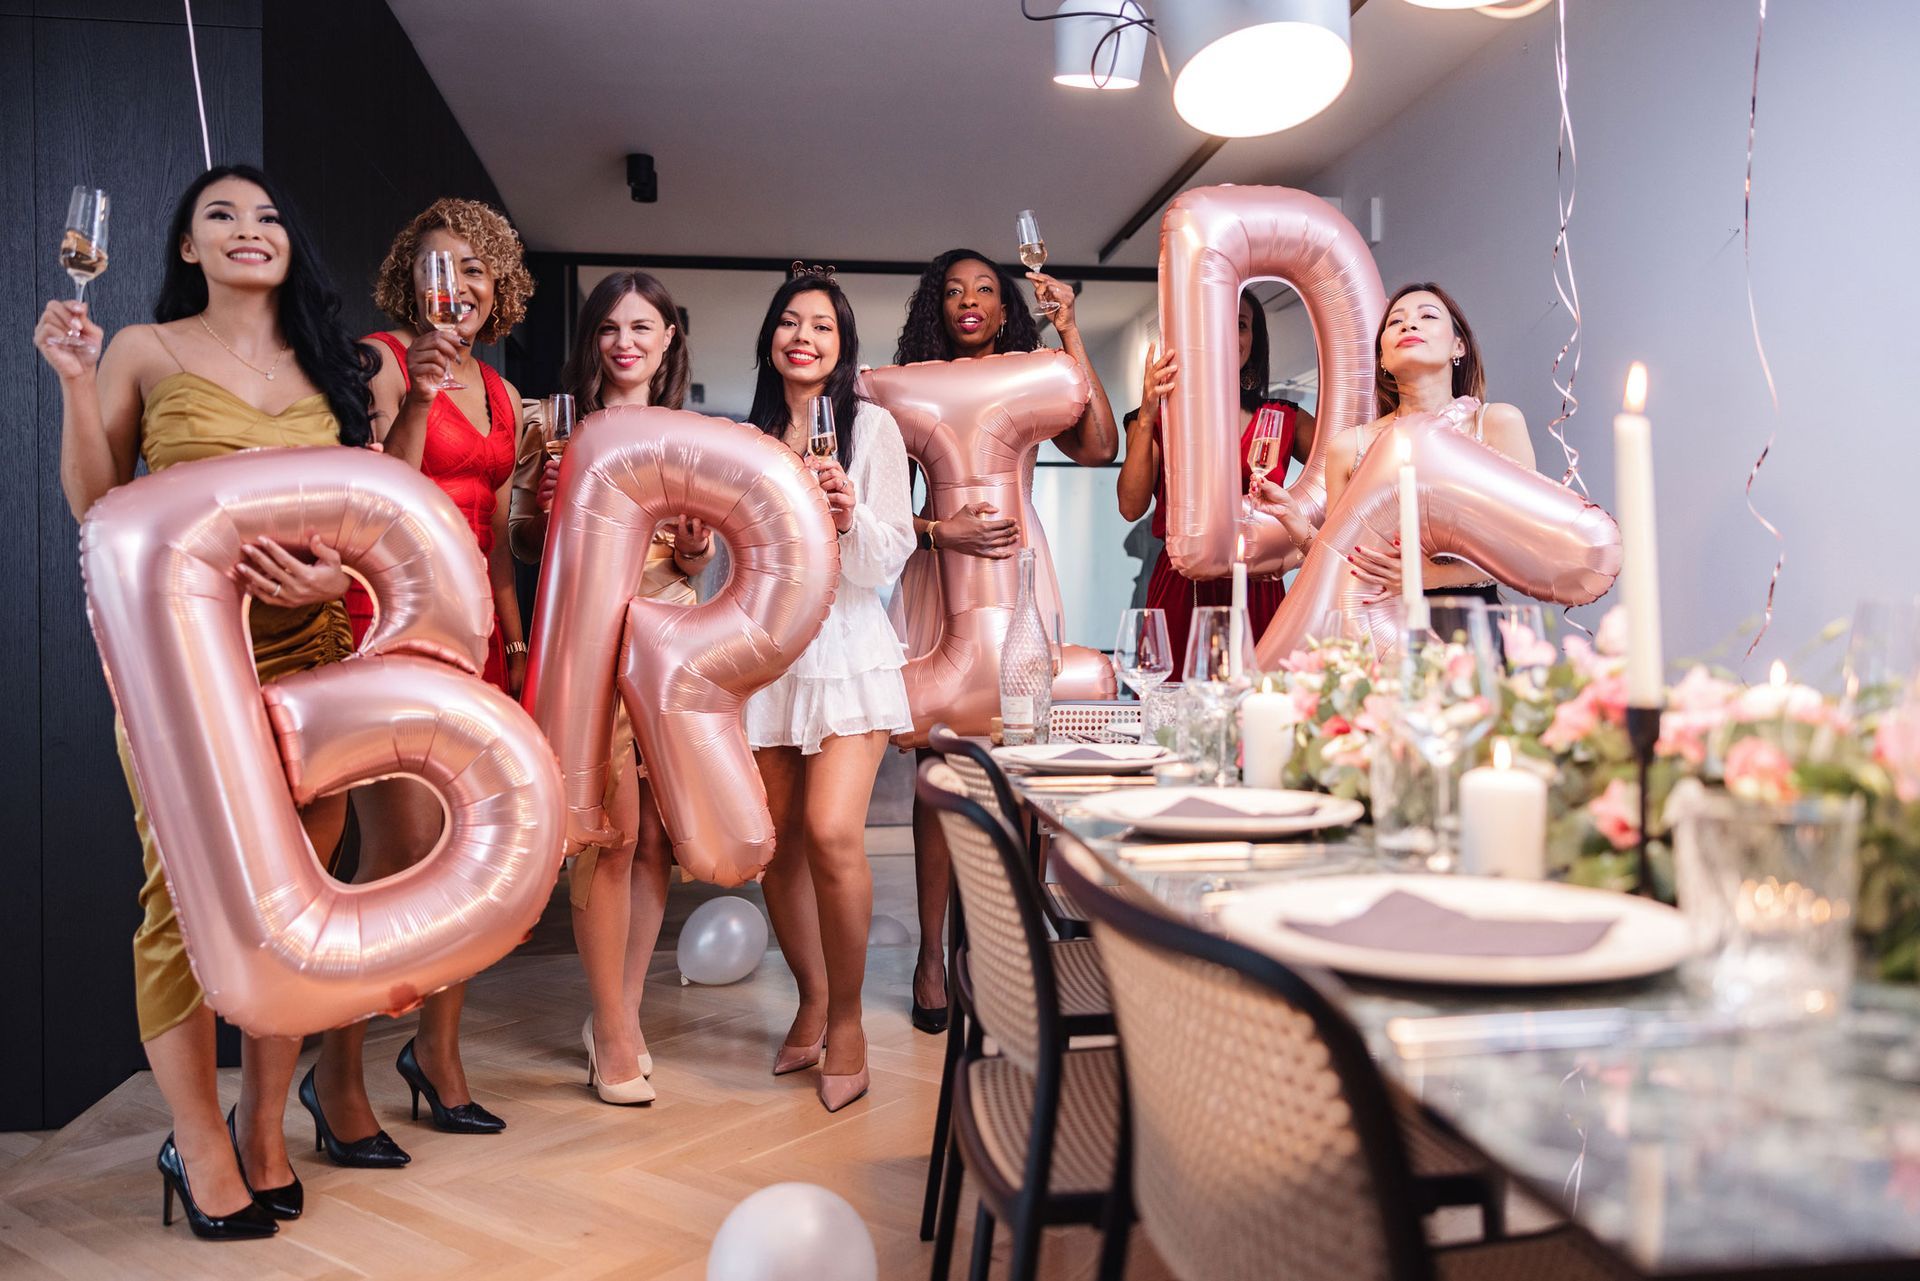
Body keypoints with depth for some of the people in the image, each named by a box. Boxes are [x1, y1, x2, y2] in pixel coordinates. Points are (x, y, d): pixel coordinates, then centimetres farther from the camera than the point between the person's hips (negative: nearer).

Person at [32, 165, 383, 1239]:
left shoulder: (332, 366, 14)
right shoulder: (145, 353, 7)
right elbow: (95, 506, 6)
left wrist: (334, 571, -7)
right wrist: (75, 382, -4)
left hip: (303, 646, 3)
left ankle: (265, 1130, 17)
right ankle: (200, 1145, 11)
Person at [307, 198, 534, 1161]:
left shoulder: (499, 393, 18)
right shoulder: (382, 359, -3)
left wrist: (517, 638, 17)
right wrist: (418, 397, -21)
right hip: (387, 612, -7)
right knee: (404, 850, -12)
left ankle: (438, 1052, 22)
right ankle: (335, 1072, 5)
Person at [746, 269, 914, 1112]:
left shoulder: (873, 427, 0)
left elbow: (889, 561, -3)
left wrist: (851, 516, -21)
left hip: (845, 644, -4)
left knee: (832, 832, -17)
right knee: (776, 842, 7)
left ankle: (846, 1019, 1)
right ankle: (811, 1001, 26)